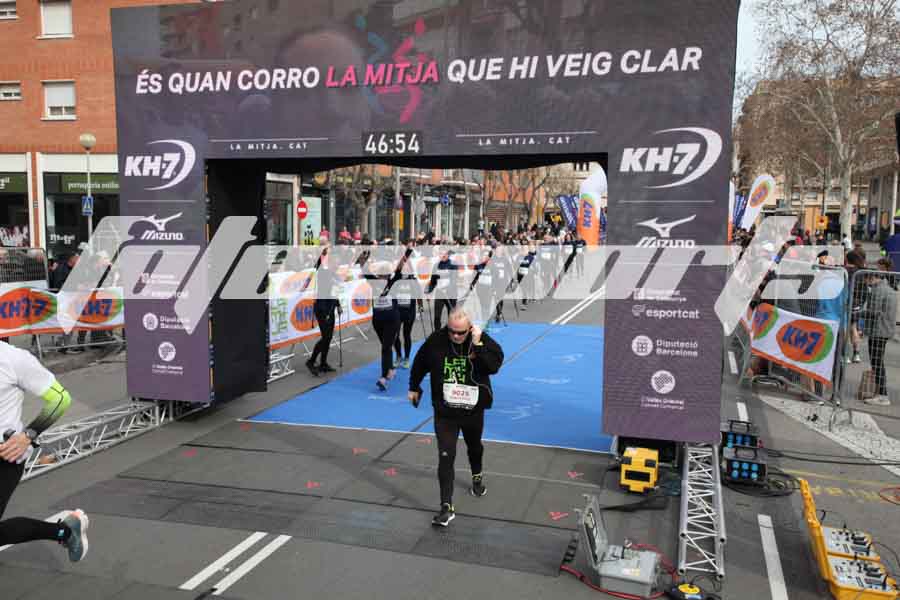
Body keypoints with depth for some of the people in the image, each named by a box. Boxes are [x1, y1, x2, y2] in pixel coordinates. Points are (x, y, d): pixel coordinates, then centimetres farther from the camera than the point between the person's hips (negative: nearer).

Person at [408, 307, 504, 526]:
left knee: (474, 447, 26)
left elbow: (495, 365, -30)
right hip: (444, 412, -1)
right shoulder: (435, 341, -14)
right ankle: (447, 507, -3)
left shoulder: (482, 340, -16)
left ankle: (477, 476, 57)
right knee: (446, 457, -8)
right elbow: (419, 363, 4)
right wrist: (414, 387, 14)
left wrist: (478, 345, -36)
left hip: (473, 410, 1)